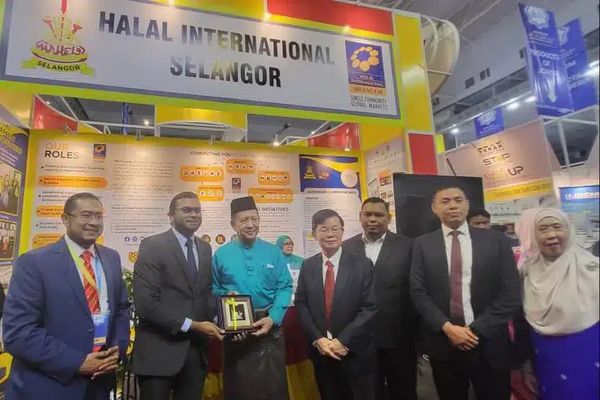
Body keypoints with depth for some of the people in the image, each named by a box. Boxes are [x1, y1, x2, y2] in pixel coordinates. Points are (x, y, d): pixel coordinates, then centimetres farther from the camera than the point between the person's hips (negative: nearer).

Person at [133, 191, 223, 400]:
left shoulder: (205, 248, 8)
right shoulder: (152, 246, -11)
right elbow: (145, 303, -18)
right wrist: (191, 325, -18)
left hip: (197, 348, 6)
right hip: (160, 349, -5)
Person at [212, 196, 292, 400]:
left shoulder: (274, 252, 1)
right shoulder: (221, 254, 2)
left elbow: (284, 287, -3)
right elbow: (213, 290, 4)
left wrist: (272, 318, -14)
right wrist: (225, 296, -17)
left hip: (269, 326, 0)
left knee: (272, 383, 9)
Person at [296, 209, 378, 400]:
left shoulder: (362, 264, -8)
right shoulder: (307, 266, 2)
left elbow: (370, 308, -12)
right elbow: (301, 305, 2)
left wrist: (343, 341, -16)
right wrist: (317, 339, -10)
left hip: (356, 352, -2)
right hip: (320, 352, 3)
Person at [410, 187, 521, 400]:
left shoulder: (496, 240, 0)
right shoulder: (423, 244, 1)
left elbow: (511, 293, -4)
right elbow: (418, 292, -3)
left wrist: (476, 329, -10)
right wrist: (447, 327, -13)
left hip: (488, 342, 0)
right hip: (443, 342, 1)